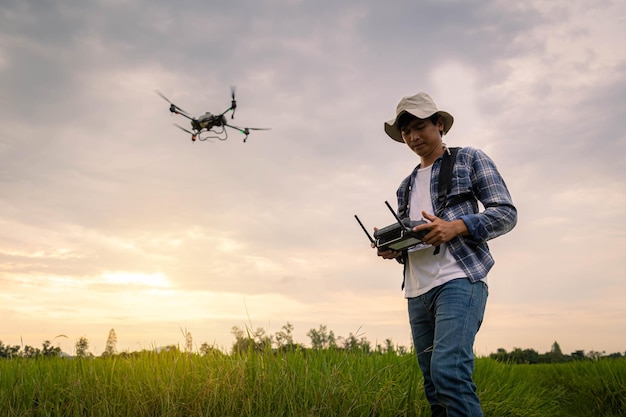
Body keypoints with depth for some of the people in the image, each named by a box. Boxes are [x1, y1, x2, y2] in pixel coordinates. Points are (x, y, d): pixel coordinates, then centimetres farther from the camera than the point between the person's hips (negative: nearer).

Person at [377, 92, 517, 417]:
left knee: (448, 369, -24)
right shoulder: (406, 186, 24)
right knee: (435, 386, 7)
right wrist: (392, 249, 1)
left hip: (459, 280, -6)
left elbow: (506, 213, 0)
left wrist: (456, 226, -17)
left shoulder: (470, 159, 9)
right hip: (417, 292, 7)